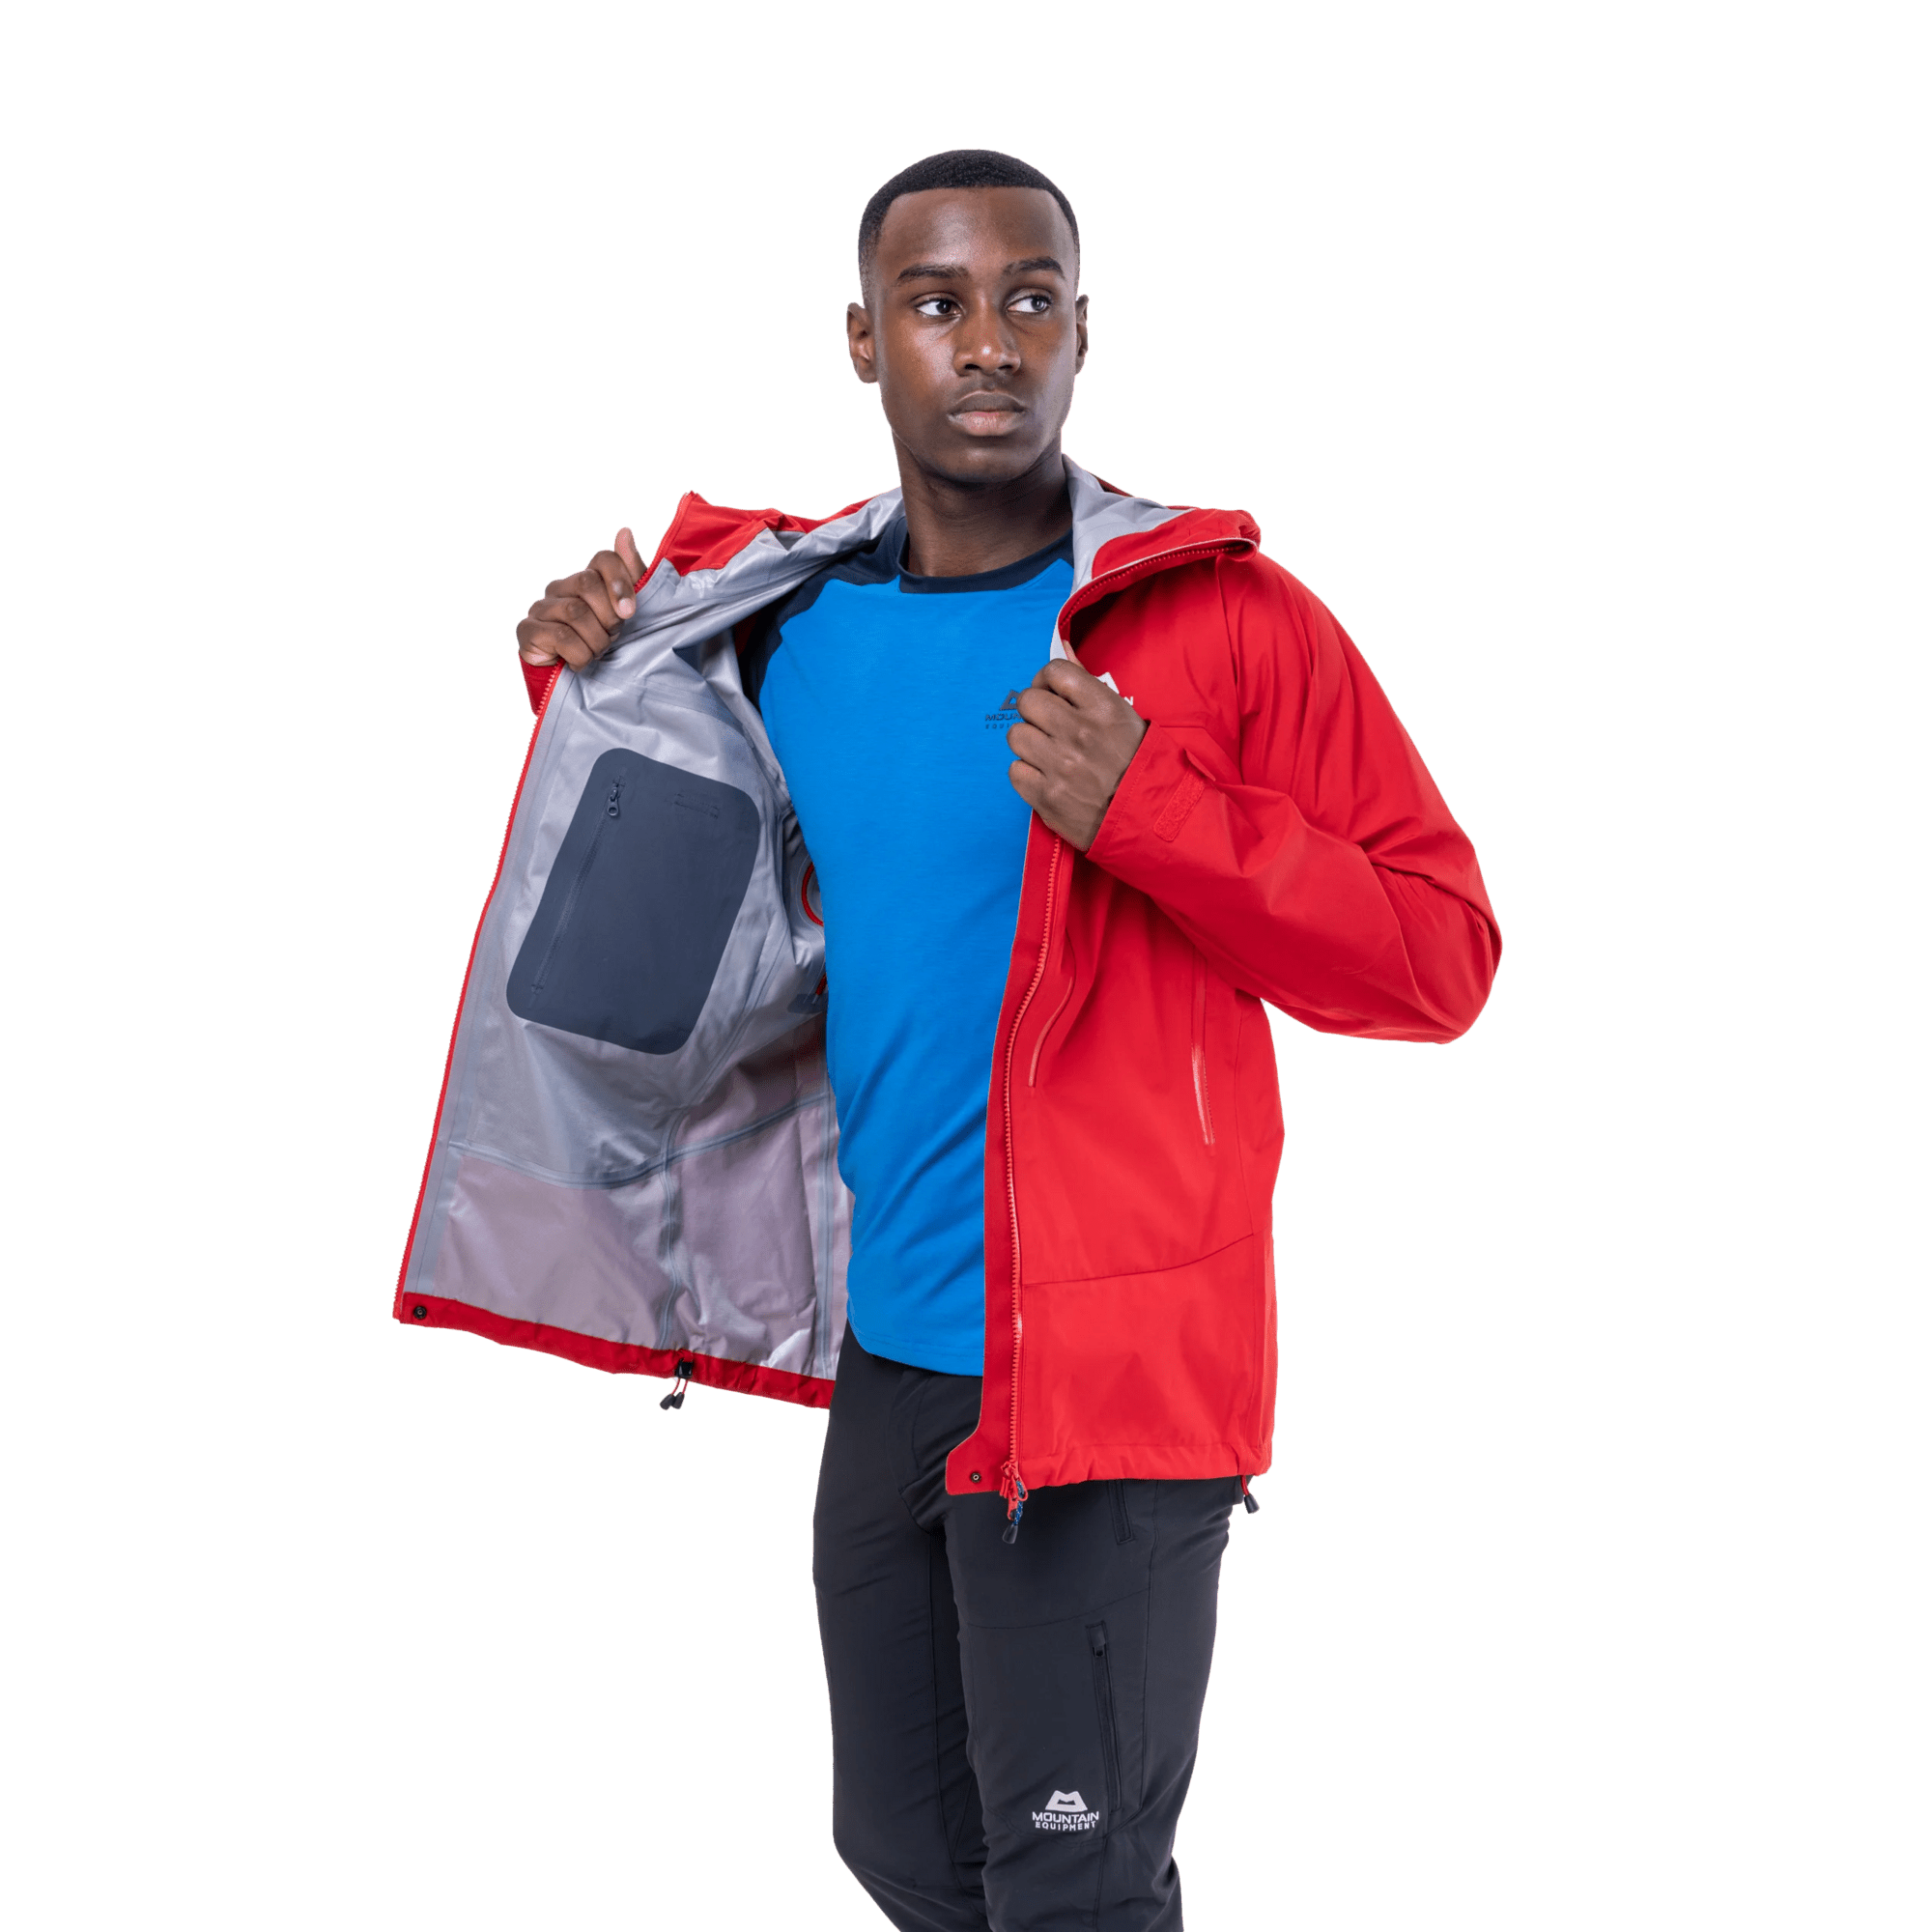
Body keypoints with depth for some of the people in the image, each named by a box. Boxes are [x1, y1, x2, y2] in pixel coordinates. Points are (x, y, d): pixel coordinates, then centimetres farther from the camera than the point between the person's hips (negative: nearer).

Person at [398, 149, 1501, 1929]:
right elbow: (707, 900, 25)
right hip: (883, 1349, 6)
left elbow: (1444, 957, -11)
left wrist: (1148, 813, -23)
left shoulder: (1225, 618, -10)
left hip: (1099, 1367, -6)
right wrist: (598, 677, 7)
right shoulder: (781, 624, 7)